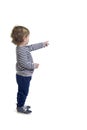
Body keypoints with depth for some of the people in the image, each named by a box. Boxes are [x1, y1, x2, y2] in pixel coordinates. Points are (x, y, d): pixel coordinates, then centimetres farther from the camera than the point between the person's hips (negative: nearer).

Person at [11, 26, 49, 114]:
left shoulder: (24, 47, 4)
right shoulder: (21, 50, -28)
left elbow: (32, 47, 19)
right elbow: (24, 63, -30)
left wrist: (43, 44, 26)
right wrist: (34, 66, -16)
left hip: (24, 75, 10)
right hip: (23, 76, -10)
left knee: (22, 91, 22)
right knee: (23, 92, 5)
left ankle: (20, 105, 36)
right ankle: (20, 107, 19)